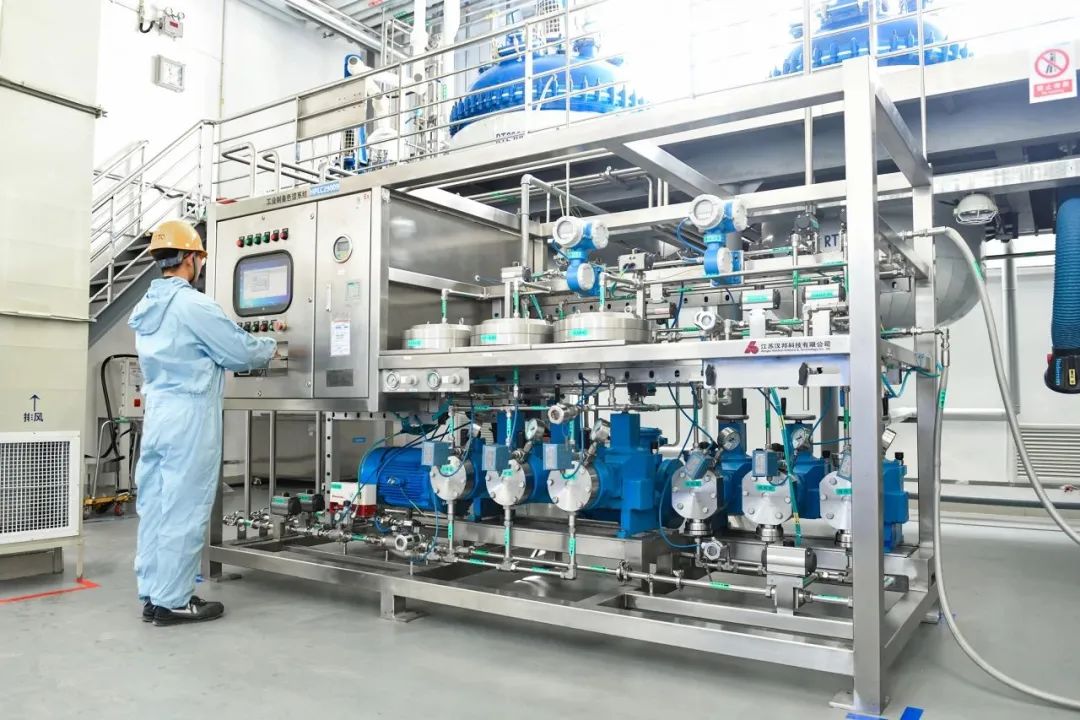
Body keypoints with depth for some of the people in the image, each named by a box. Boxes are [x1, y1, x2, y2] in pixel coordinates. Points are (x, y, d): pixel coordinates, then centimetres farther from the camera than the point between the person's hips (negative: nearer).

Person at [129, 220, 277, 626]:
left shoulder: (147, 308, 13)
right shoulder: (193, 305, -14)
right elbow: (241, 351, -10)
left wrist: (253, 350, 23)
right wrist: (270, 349, 11)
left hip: (157, 413, 9)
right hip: (188, 416, -9)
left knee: (155, 505, 11)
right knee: (183, 509, -2)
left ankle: (152, 594, 19)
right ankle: (172, 601, 6)